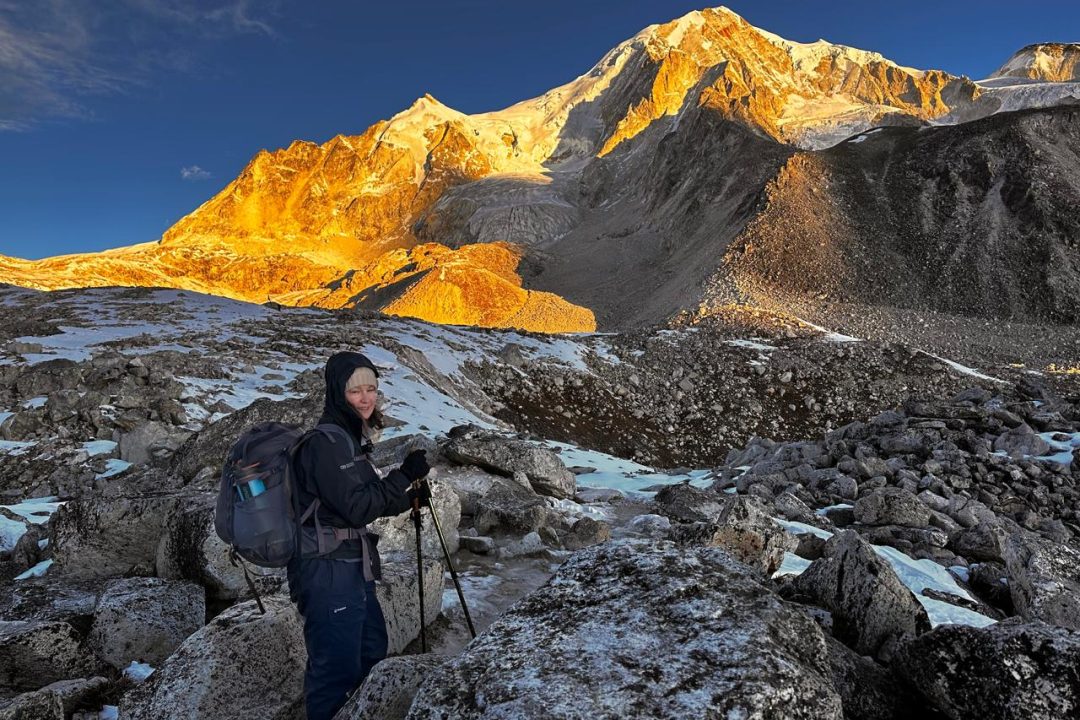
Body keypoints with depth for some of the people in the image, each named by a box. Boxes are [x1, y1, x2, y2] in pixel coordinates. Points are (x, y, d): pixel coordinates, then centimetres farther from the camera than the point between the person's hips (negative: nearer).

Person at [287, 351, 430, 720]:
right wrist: (404, 474, -17)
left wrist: (408, 500, 12)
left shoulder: (348, 437, 12)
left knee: (373, 656, 25)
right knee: (337, 670, -1)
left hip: (351, 568, 10)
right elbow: (356, 507, -22)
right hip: (329, 572, -10)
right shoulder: (327, 441, -17)